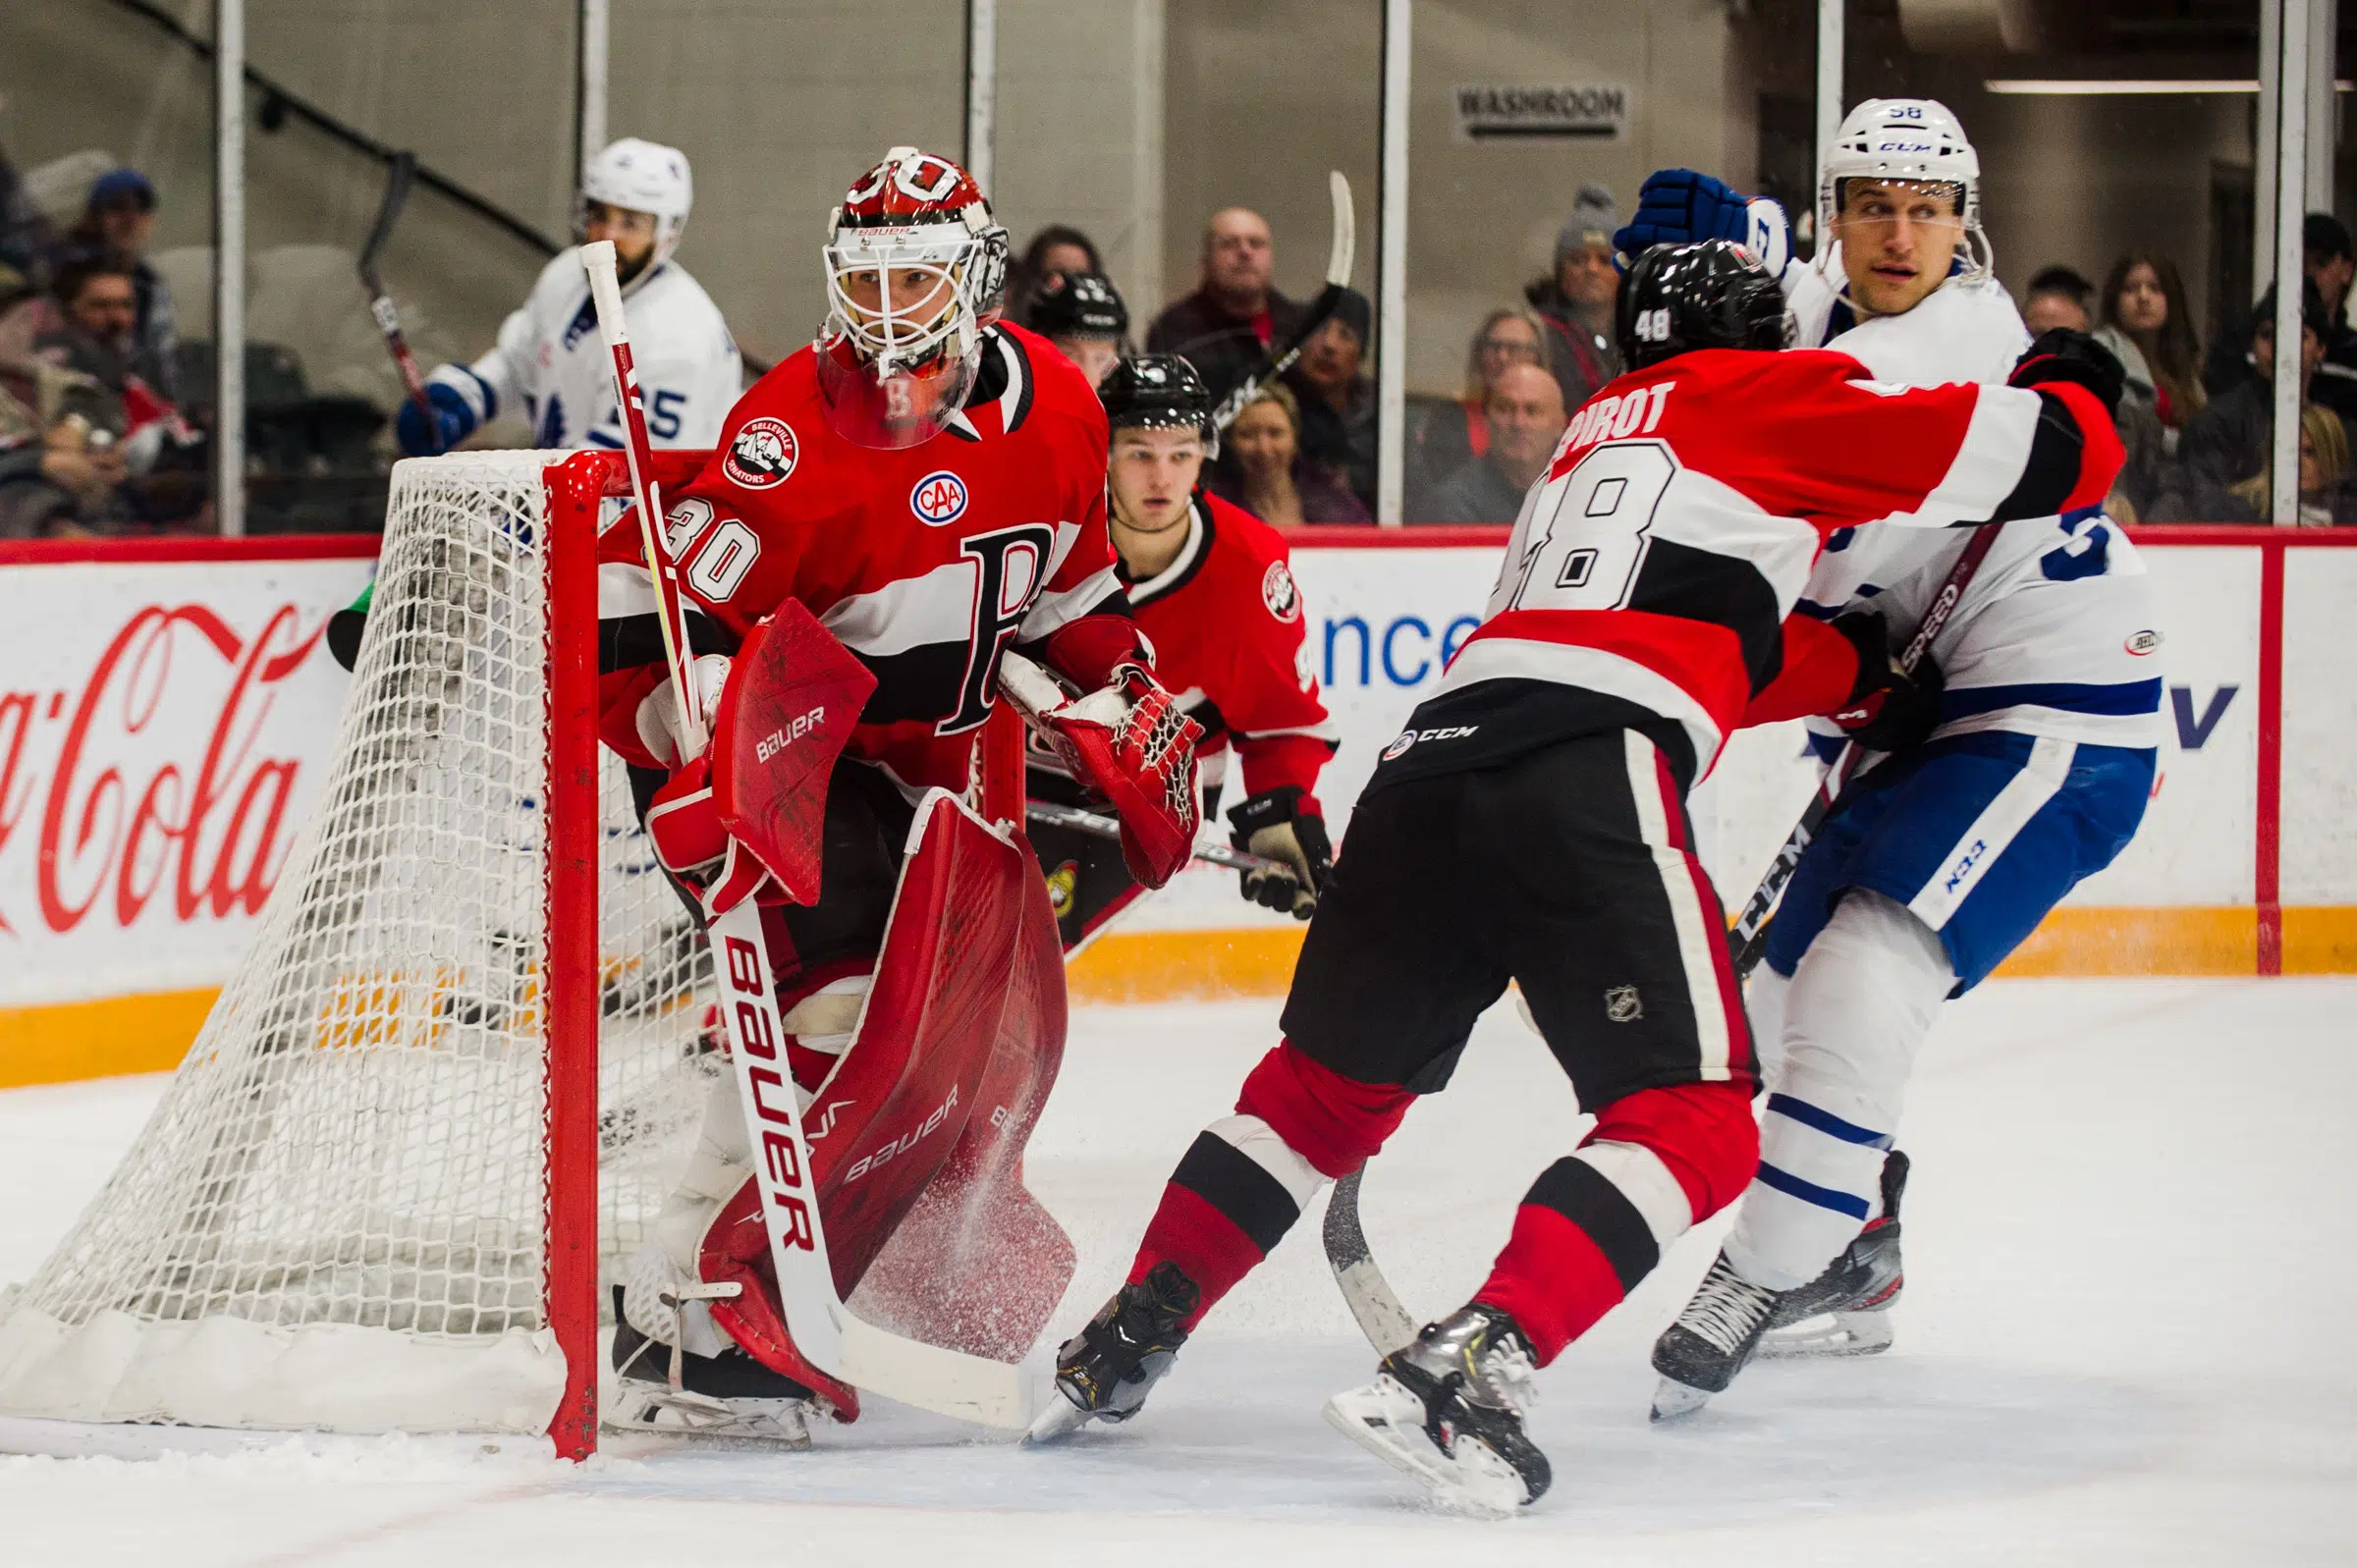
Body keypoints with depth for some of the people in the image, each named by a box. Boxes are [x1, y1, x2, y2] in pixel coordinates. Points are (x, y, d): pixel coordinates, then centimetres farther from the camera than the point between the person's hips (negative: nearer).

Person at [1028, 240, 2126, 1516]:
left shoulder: (1601, 433, 34)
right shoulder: (1765, 396, 13)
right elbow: (2049, 455, 9)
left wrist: (1867, 671, 44)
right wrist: (2063, 391, 29)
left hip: (1433, 755, 7)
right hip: (1587, 778, -7)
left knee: (1332, 1082, 23)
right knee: (1692, 1120, -4)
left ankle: (1119, 1345, 22)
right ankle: (1465, 1367, -22)